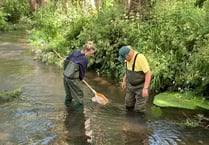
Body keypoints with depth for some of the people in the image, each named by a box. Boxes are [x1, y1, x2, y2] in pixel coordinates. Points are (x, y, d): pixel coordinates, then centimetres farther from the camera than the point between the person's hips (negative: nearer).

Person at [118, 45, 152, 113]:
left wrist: (145, 88, -31)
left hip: (141, 86, -8)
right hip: (131, 85, 8)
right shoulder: (129, 56, -6)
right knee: (129, 106, 15)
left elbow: (148, 73, -29)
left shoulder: (140, 58, -31)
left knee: (138, 110, -2)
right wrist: (124, 80, 15)